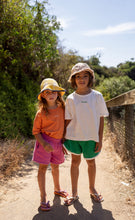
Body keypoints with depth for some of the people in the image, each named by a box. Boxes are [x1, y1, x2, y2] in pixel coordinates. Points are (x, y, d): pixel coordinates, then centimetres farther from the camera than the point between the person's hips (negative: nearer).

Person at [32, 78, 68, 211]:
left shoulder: (62, 108, 1)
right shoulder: (41, 112, -9)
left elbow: (65, 124, 12)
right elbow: (35, 131, -6)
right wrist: (44, 143, -21)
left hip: (58, 141, 4)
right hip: (45, 141, -4)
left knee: (55, 166, 19)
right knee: (43, 167, -2)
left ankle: (57, 189, 40)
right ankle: (43, 197, 10)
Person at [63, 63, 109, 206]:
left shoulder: (97, 96, -4)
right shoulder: (70, 99, -2)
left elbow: (101, 118, -2)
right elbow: (67, 120, 3)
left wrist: (100, 139, -4)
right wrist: (63, 138, 2)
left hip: (91, 137, 0)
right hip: (74, 136, 1)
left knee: (91, 162, 14)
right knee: (75, 162, 9)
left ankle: (92, 189, 38)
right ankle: (74, 193, 26)